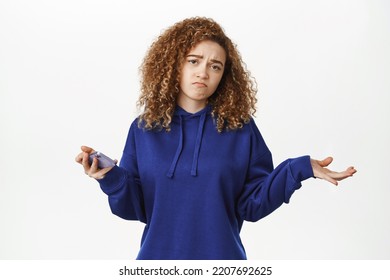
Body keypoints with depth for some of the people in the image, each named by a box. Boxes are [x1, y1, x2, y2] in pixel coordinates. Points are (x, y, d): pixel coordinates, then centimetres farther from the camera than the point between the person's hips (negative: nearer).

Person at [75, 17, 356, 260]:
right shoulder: (144, 129, -1)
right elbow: (134, 208, -1)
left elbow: (251, 204, -5)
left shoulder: (240, 128, -4)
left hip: (221, 257, -1)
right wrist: (111, 177, -19)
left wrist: (297, 170, -16)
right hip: (158, 256, 1)